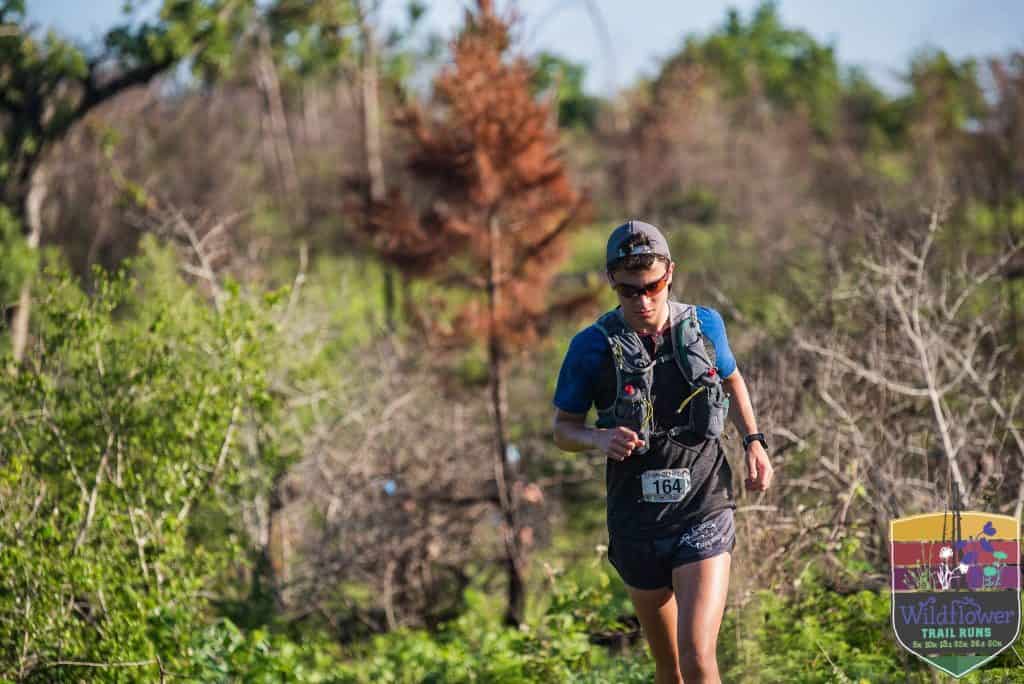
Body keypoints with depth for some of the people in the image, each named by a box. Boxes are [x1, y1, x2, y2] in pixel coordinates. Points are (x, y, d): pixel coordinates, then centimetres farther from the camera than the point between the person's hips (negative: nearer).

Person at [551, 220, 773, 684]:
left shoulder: (704, 325, -2)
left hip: (703, 512, -1)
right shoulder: (592, 348, -7)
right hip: (637, 523, 1)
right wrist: (601, 439, -19)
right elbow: (563, 428, 3)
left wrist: (753, 442, 5)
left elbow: (731, 379, 20)